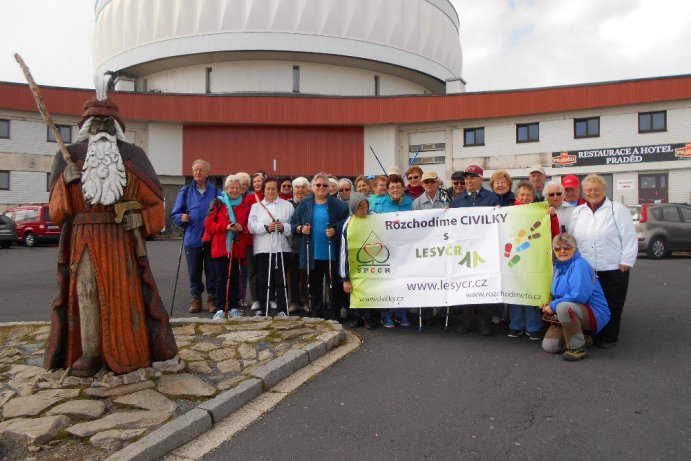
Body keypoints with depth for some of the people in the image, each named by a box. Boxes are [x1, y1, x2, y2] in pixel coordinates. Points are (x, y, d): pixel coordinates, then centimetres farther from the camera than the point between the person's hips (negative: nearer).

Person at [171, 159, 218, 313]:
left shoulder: (216, 192, 3)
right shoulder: (185, 191, 8)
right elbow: (175, 214, 9)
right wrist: (181, 218, -12)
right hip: (192, 239, 1)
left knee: (212, 270, 5)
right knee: (194, 271, 8)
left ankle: (212, 298, 18)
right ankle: (196, 298, 22)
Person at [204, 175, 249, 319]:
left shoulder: (245, 206, 11)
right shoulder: (217, 203, 5)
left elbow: (249, 227, 12)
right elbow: (208, 224, -1)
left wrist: (242, 229, -10)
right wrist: (225, 227, -15)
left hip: (237, 248, 2)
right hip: (220, 248, -2)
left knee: (235, 278, 6)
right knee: (221, 278, 1)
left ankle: (233, 307, 15)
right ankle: (220, 309, 6)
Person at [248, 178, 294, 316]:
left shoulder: (287, 206, 13)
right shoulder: (256, 206, 16)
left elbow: (293, 225, 2)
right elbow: (251, 225, 0)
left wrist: (283, 227, -16)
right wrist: (266, 227, -13)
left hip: (281, 248, -1)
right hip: (262, 249, 2)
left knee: (281, 280, -3)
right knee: (262, 280, 5)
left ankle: (282, 309, 3)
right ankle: (262, 308, 15)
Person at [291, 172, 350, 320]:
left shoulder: (336, 204, 0)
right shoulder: (304, 204, 7)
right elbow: (293, 223, 9)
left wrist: (335, 231, -18)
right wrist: (300, 229, -10)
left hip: (331, 252, -2)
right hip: (312, 253, 2)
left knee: (334, 283, 5)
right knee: (314, 283, 11)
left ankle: (334, 312, 17)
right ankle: (316, 312, 23)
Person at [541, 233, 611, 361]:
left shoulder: (580, 264, -17)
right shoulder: (558, 266, 8)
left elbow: (579, 295, -28)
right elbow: (557, 293, 20)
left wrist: (553, 306, -20)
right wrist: (549, 303, -2)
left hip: (594, 314, -8)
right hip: (567, 315, 8)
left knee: (564, 307, -39)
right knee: (548, 346, -6)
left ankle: (577, 348, -20)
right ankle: (582, 338, 17)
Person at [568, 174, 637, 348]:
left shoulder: (618, 209, -2)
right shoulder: (577, 212, 10)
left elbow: (629, 238, -4)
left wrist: (626, 262, -9)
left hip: (613, 269, -3)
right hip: (585, 270, 3)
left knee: (611, 306, 5)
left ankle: (608, 338, 19)